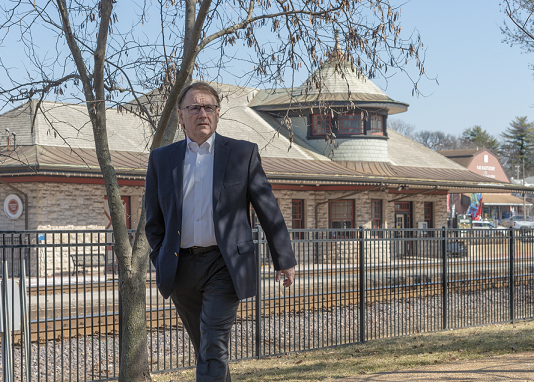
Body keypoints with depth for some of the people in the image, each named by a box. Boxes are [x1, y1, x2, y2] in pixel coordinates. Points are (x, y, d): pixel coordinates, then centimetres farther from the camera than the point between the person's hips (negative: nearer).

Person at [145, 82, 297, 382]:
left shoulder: (243, 153, 1)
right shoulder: (162, 159, 8)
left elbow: (269, 210, 3)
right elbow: (154, 221, 13)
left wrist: (285, 260, 3)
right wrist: (163, 265, 5)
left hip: (224, 265, -3)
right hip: (181, 267, 3)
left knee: (214, 350, -12)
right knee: (205, 349, 14)